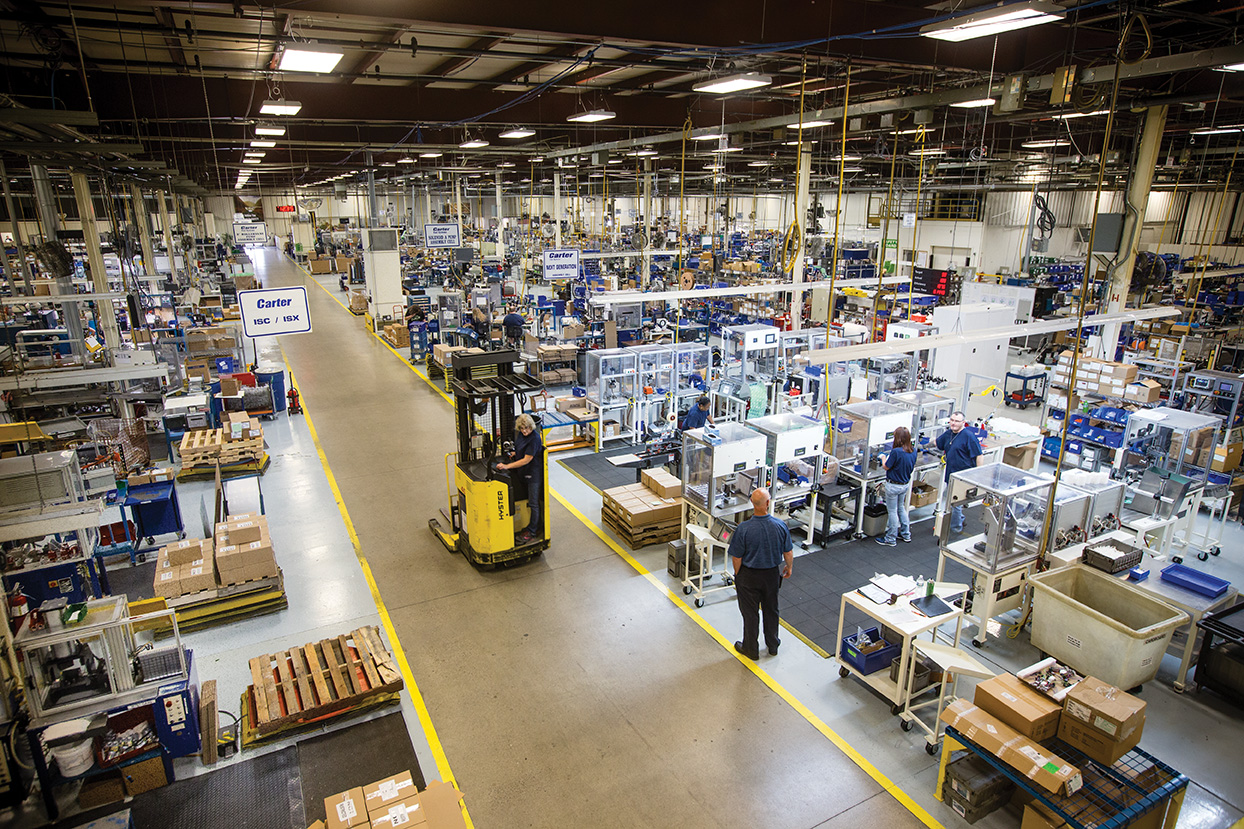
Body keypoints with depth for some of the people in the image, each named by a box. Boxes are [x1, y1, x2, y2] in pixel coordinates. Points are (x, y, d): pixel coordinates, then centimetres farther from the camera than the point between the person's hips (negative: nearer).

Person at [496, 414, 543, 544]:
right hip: (524, 471, 9)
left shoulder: (534, 438, -24)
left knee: (533, 503, 1)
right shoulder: (521, 434, 3)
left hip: (534, 473, -9)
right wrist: (514, 453, 2)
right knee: (530, 501, 17)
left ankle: (532, 532, 11)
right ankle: (538, 527, 31)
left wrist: (507, 466, -25)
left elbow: (526, 460, -24)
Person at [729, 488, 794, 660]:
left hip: (749, 576, -3)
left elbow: (736, 557, -15)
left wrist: (737, 575, 3)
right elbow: (788, 552, -3)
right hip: (772, 574, 3)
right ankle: (773, 645, 39)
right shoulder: (780, 526, -18)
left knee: (750, 612, 14)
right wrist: (789, 567, 17)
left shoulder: (744, 529, -26)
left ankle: (751, 649, 30)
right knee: (771, 609, 22)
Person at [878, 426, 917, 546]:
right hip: (906, 484, 7)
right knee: (901, 507, 25)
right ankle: (906, 534, 35)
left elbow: (886, 467, -15)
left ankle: (891, 539, 17)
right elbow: (912, 466, 10)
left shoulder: (896, 452, -27)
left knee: (892, 511, 6)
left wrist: (884, 458, 4)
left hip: (894, 485, -7)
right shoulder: (913, 451, -4)